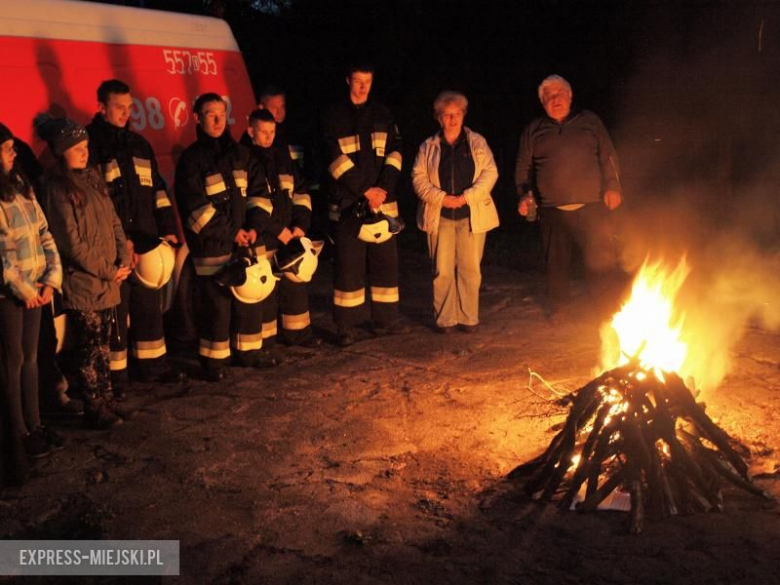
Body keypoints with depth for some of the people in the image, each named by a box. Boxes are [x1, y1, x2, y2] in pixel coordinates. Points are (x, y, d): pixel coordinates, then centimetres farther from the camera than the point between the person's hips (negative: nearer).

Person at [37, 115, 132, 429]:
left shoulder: (92, 177, 8)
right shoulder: (57, 188, -13)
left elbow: (113, 220, 10)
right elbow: (71, 243, -16)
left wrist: (123, 259, -2)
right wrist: (107, 271, -12)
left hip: (108, 280, 7)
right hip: (82, 283, -7)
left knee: (102, 344, 16)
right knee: (89, 348, 3)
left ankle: (107, 400, 27)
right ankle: (94, 410, 14)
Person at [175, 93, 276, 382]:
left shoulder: (240, 153, 12)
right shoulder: (191, 159, -5)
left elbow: (259, 191, 11)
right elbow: (195, 208, -11)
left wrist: (254, 227, -4)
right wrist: (231, 233, -12)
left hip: (247, 241, 5)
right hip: (213, 247, -5)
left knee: (251, 297, 10)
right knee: (216, 302, -2)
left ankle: (248, 350, 26)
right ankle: (213, 359, 11)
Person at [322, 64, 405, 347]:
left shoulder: (382, 114, 12)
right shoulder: (334, 116, 0)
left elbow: (394, 153, 6)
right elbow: (336, 159, -8)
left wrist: (384, 188, -9)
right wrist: (365, 191, -13)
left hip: (382, 199, 4)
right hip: (348, 203, -4)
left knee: (385, 261, 7)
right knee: (349, 265, -3)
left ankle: (385, 320, 17)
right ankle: (346, 327, 4)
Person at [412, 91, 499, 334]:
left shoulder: (477, 143, 8)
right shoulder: (428, 147, 9)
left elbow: (490, 172, 0)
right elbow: (419, 178, 3)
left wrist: (467, 197, -12)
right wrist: (441, 198, -12)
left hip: (472, 215, 0)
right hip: (440, 216, 0)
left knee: (470, 269, 2)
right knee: (442, 270, -1)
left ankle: (469, 318, 10)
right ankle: (445, 318, 7)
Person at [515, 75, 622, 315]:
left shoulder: (589, 121, 12)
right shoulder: (533, 131, 13)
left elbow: (608, 156, 10)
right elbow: (523, 167, 15)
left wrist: (612, 186, 0)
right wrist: (524, 194, 1)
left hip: (590, 207, -1)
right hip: (552, 211, 1)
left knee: (601, 259, -7)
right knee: (557, 263, 7)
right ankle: (556, 311, 21)